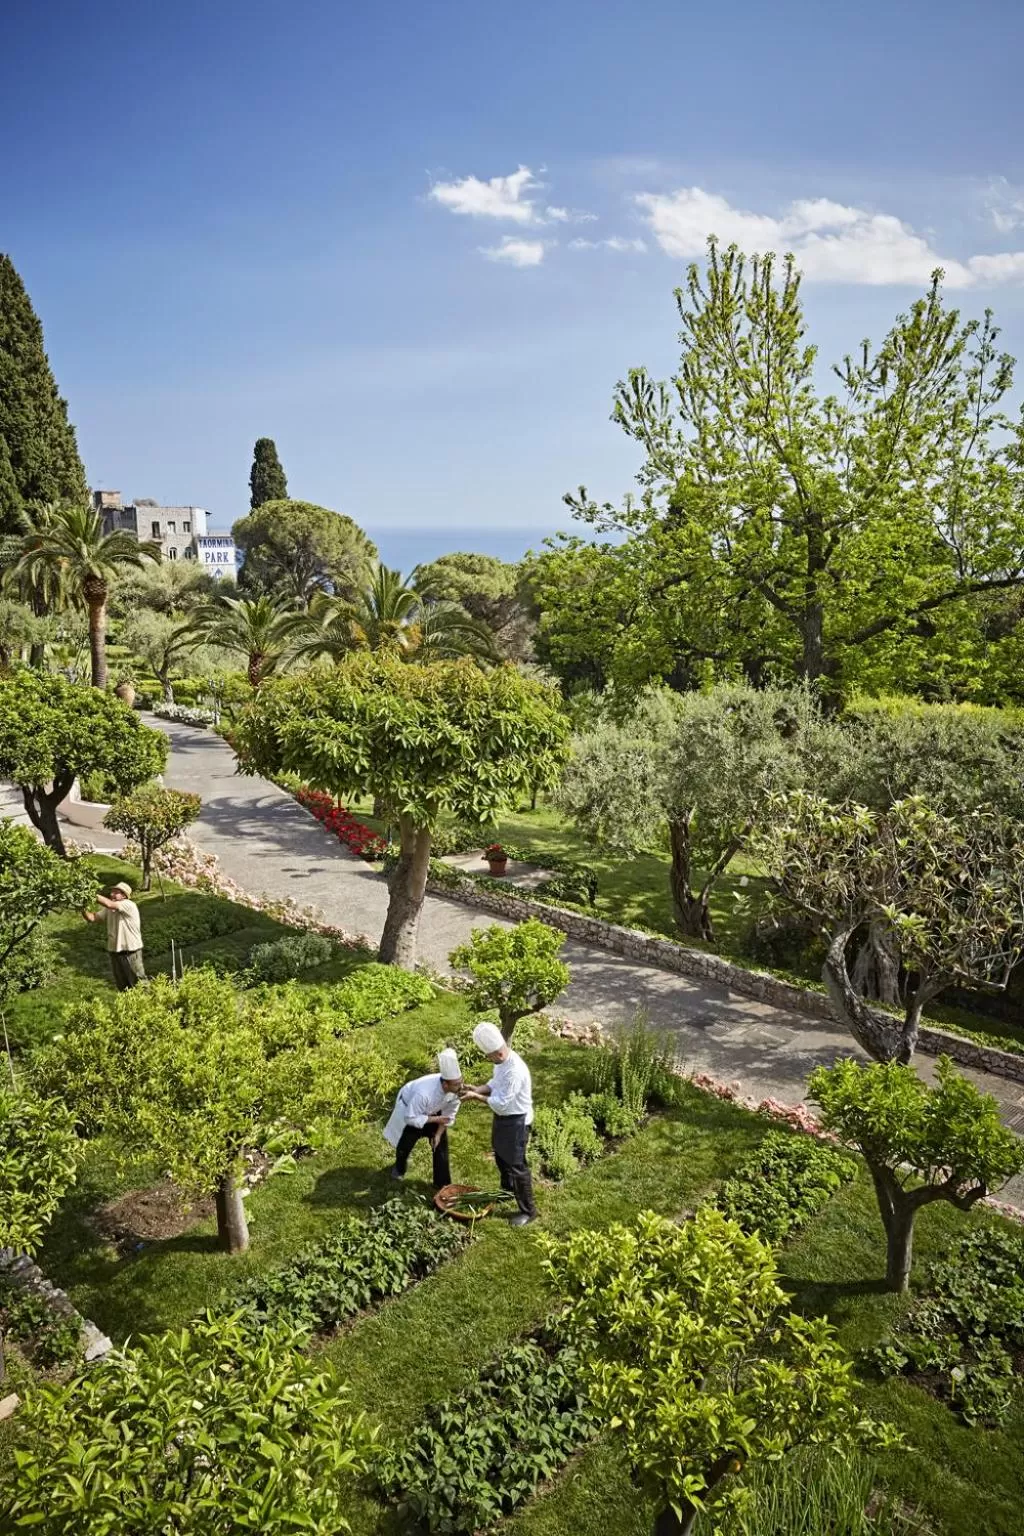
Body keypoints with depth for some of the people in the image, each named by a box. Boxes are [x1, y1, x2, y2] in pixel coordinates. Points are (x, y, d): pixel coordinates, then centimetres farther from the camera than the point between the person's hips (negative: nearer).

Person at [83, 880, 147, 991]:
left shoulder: (129, 905, -16)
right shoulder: (109, 910, 6)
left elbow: (109, 904, -29)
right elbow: (91, 918, 1)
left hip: (131, 952, -7)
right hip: (115, 951, 7)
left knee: (139, 983, 2)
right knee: (121, 985, 17)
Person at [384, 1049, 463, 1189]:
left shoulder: (456, 1090, -32)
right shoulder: (424, 1093, -49)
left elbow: (450, 1112, -14)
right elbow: (411, 1118, -34)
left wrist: (439, 1133, -13)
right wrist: (435, 1119, -30)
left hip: (433, 1110, 4)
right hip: (410, 1109, -4)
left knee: (441, 1143, 0)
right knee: (405, 1143, 14)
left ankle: (442, 1184, 16)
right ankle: (399, 1168, 48)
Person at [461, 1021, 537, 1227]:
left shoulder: (515, 1071, -35)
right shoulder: (502, 1059, -5)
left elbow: (500, 1103, -30)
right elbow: (495, 1084, 10)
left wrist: (476, 1097, -23)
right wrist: (476, 1089, -5)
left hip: (516, 1121, -10)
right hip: (502, 1117, 10)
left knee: (517, 1166, 2)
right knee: (501, 1157, 27)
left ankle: (528, 1211, 18)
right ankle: (508, 1191, 51)